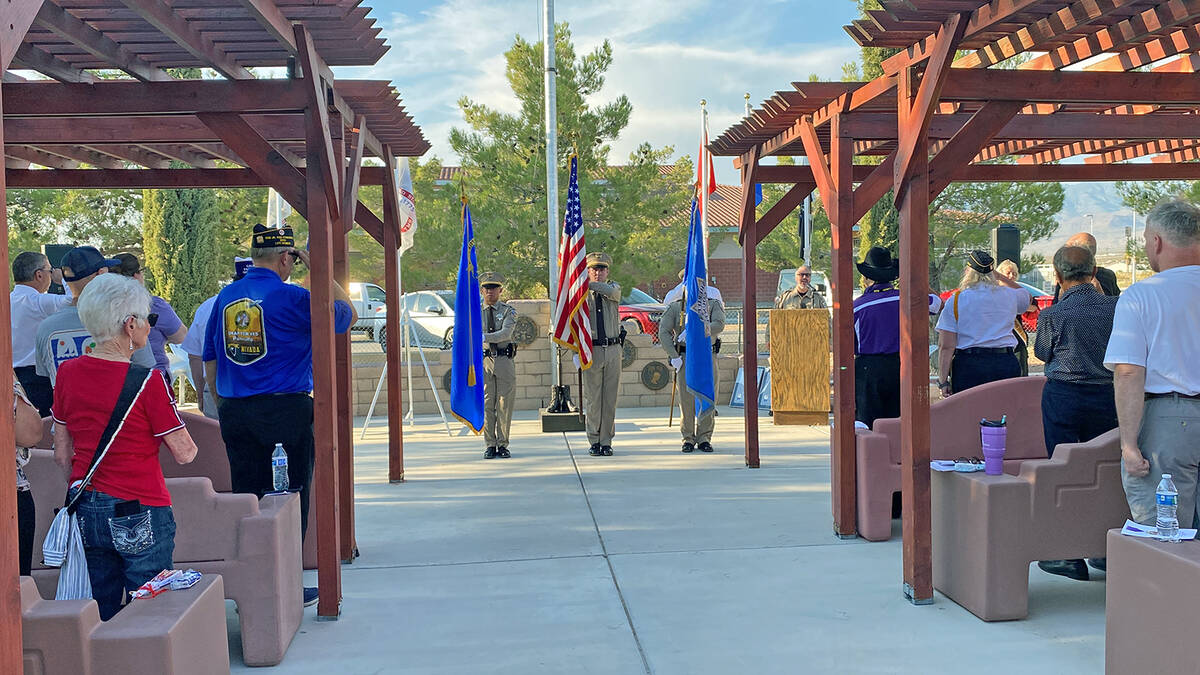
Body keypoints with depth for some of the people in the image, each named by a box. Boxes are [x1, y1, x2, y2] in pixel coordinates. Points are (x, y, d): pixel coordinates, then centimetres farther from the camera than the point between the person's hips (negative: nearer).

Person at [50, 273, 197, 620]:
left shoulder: (68, 373, 1)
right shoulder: (147, 380, -16)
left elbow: (63, 455, 9)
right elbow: (185, 454, -11)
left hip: (86, 512, 6)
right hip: (140, 514, -6)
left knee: (99, 618, 15)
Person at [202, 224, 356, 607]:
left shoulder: (225, 298, 8)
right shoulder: (292, 298, -10)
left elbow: (210, 362, 14)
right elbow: (348, 314, 4)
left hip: (234, 414, 6)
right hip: (286, 413, -6)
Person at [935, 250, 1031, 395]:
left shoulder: (955, 301, -1)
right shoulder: (1009, 295, 7)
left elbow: (946, 346, -6)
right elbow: (1028, 298, 35)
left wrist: (943, 381, -2)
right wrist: (998, 277, 34)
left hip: (968, 367, -2)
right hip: (1006, 365, 2)